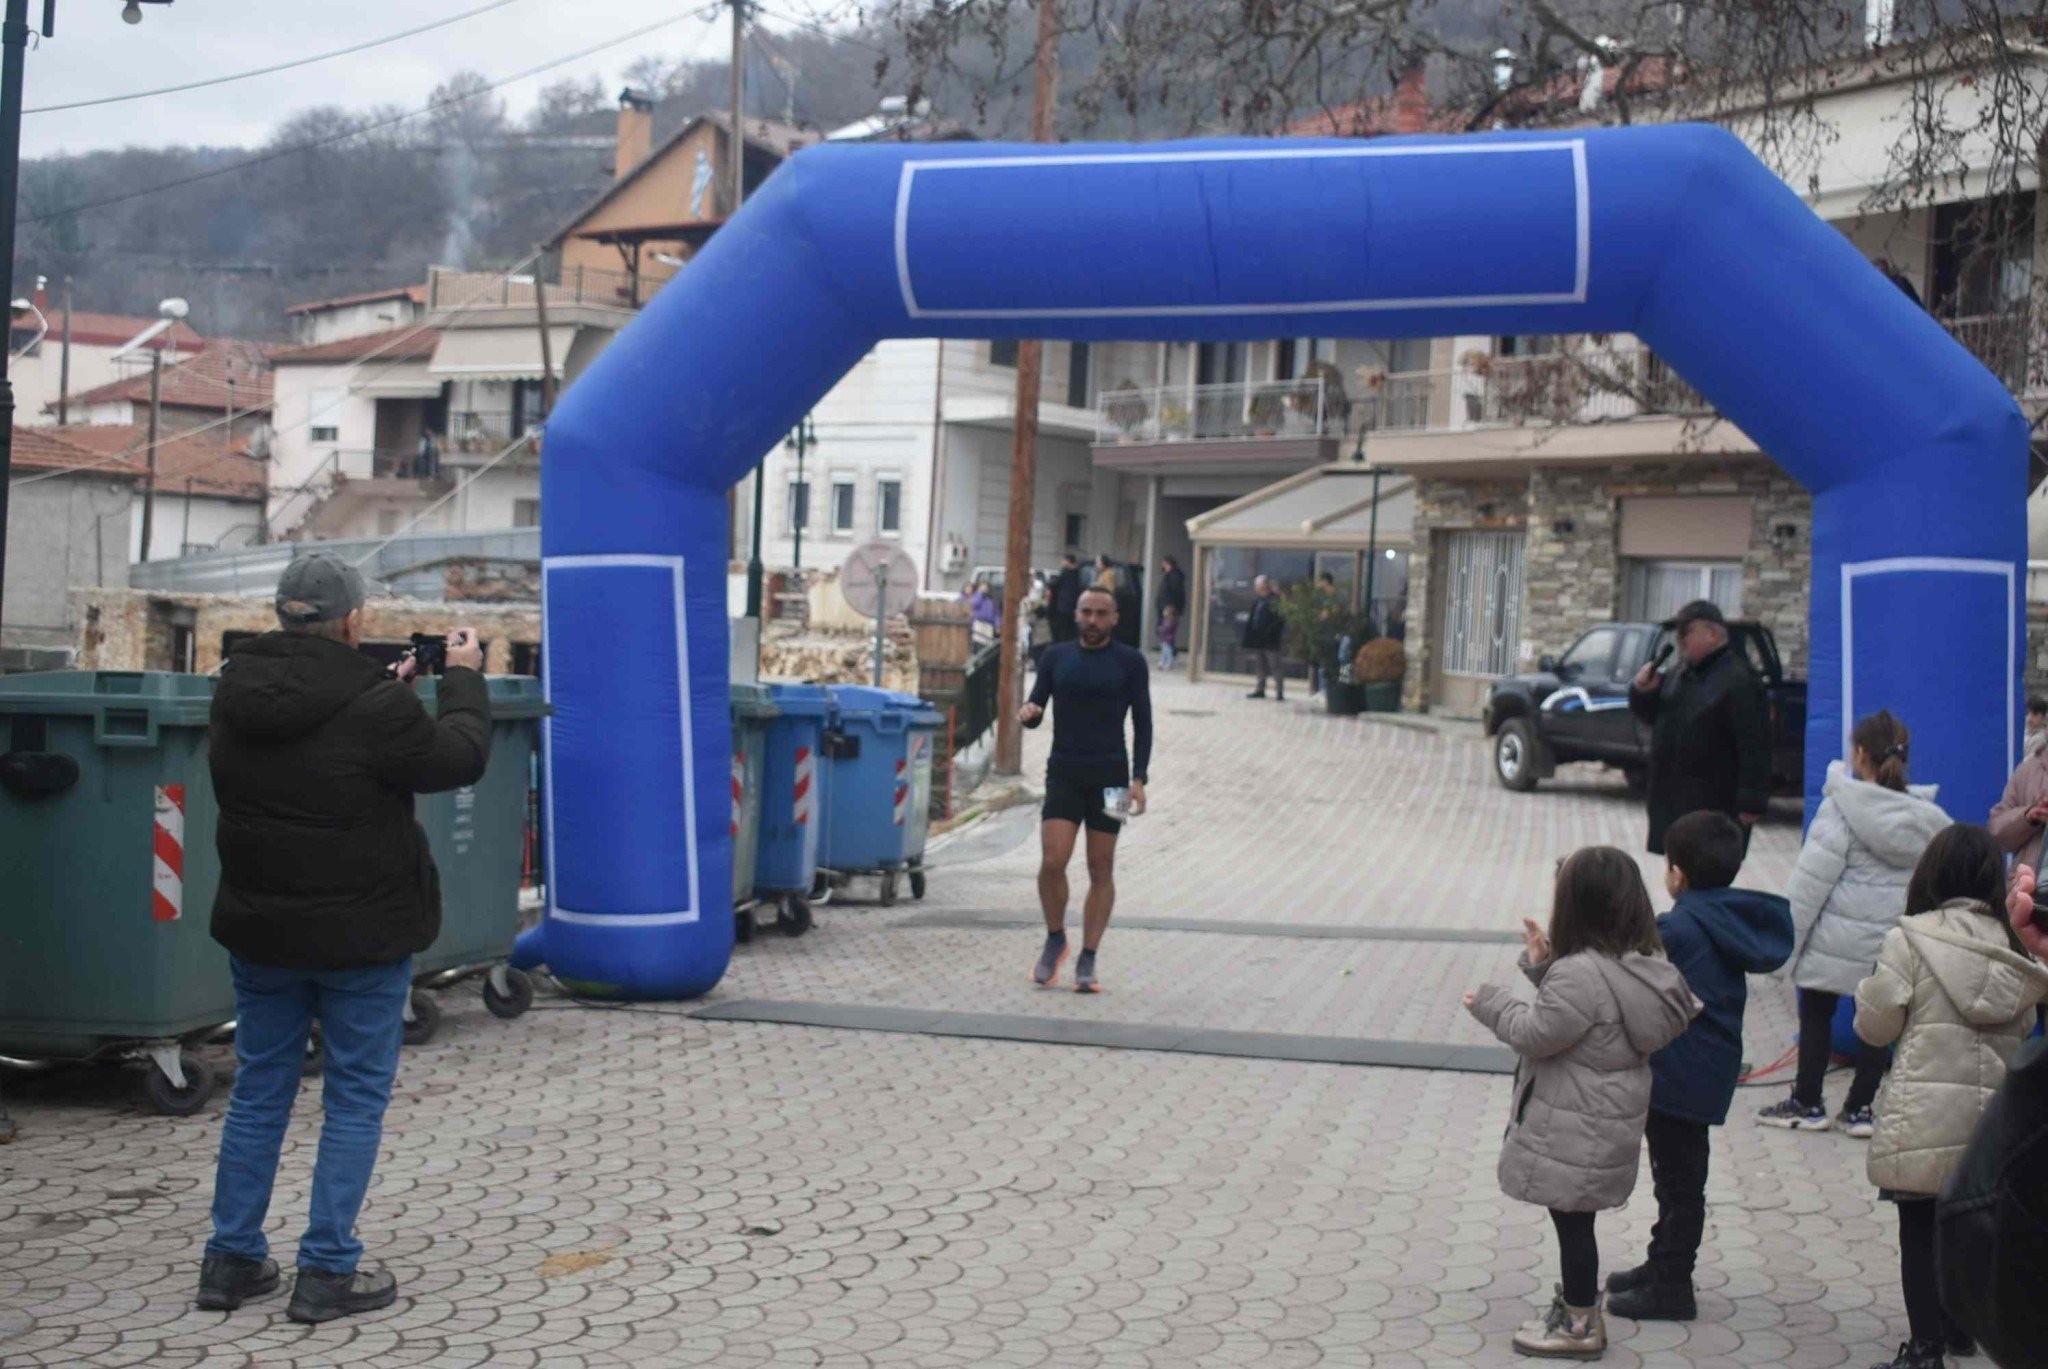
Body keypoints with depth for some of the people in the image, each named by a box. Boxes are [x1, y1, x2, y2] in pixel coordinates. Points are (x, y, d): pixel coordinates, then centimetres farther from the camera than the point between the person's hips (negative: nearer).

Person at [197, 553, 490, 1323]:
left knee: (258, 1092, 16)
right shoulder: (373, 706, -21)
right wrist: (464, 680, 8)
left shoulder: (237, 695, 0)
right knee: (355, 1100, 5)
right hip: (360, 936, -6)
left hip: (260, 928, 6)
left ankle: (232, 1260, 21)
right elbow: (458, 760, -7)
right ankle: (328, 1272, 6)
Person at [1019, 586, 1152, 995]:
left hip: (1109, 775, -1)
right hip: (1063, 774, 1)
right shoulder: (1056, 657, 8)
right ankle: (1055, 942, 10)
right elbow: (1036, 711, 9)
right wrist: (1027, 713, -16)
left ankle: (1087, 962, 6)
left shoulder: (1130, 662, 2)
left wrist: (1139, 778, -8)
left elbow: (1143, 723, 2)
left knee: (1101, 870, 1)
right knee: (1052, 862, -12)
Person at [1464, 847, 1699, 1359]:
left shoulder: (1580, 974, -27)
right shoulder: (1637, 964, 3)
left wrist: (1490, 1003, -4)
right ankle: (1579, 1303, 34)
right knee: (1574, 1218, 21)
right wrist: (1544, 965, 9)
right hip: (1606, 1120, 9)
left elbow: (1537, 1034, -19)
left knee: (1571, 1220, 4)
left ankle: (1581, 1326, 16)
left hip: (1576, 1131, -9)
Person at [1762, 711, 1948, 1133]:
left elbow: (1813, 876, -16)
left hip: (1840, 936, -4)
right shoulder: (1927, 815, 1)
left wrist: (1787, 931, -9)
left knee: (1816, 1012, 12)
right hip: (1897, 940, 4)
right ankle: (1859, 1109, 18)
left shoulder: (1841, 807, -15)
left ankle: (1807, 1103, 19)